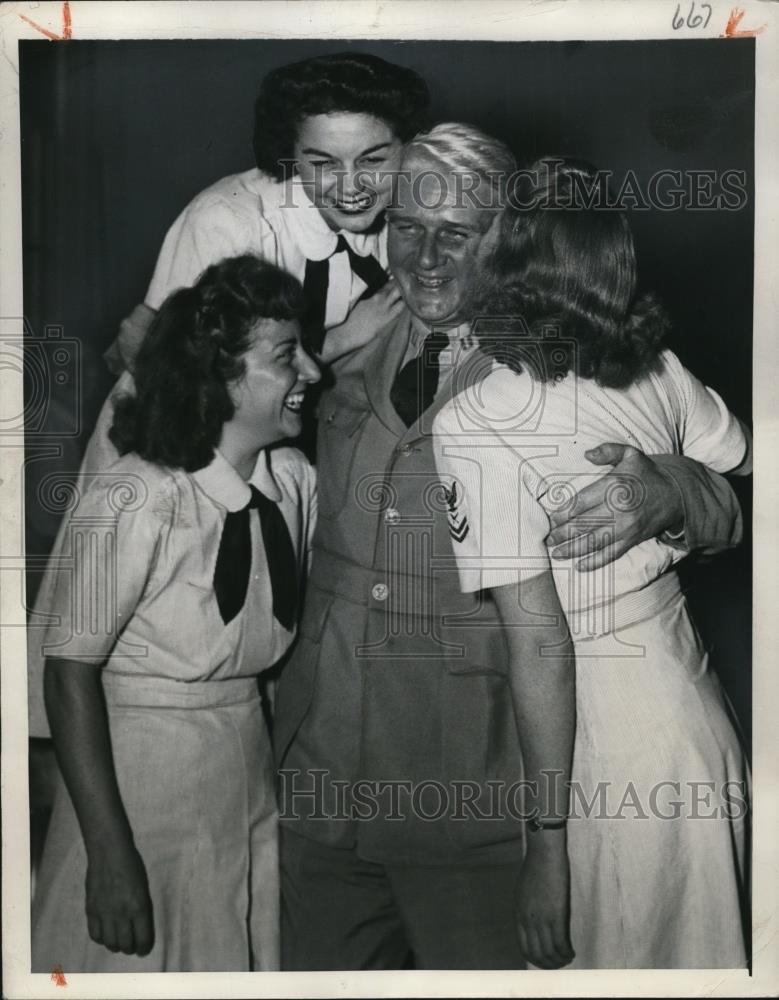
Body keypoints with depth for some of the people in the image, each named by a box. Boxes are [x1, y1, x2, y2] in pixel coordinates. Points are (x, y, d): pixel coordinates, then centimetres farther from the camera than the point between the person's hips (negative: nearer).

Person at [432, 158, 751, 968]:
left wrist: (548, 845, -16)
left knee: (602, 960, 16)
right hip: (694, 710, 7)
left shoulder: (477, 425, -21)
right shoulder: (658, 374, -3)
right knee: (696, 952, 24)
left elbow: (539, 644, -22)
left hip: (607, 734, -6)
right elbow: (745, 462, 17)